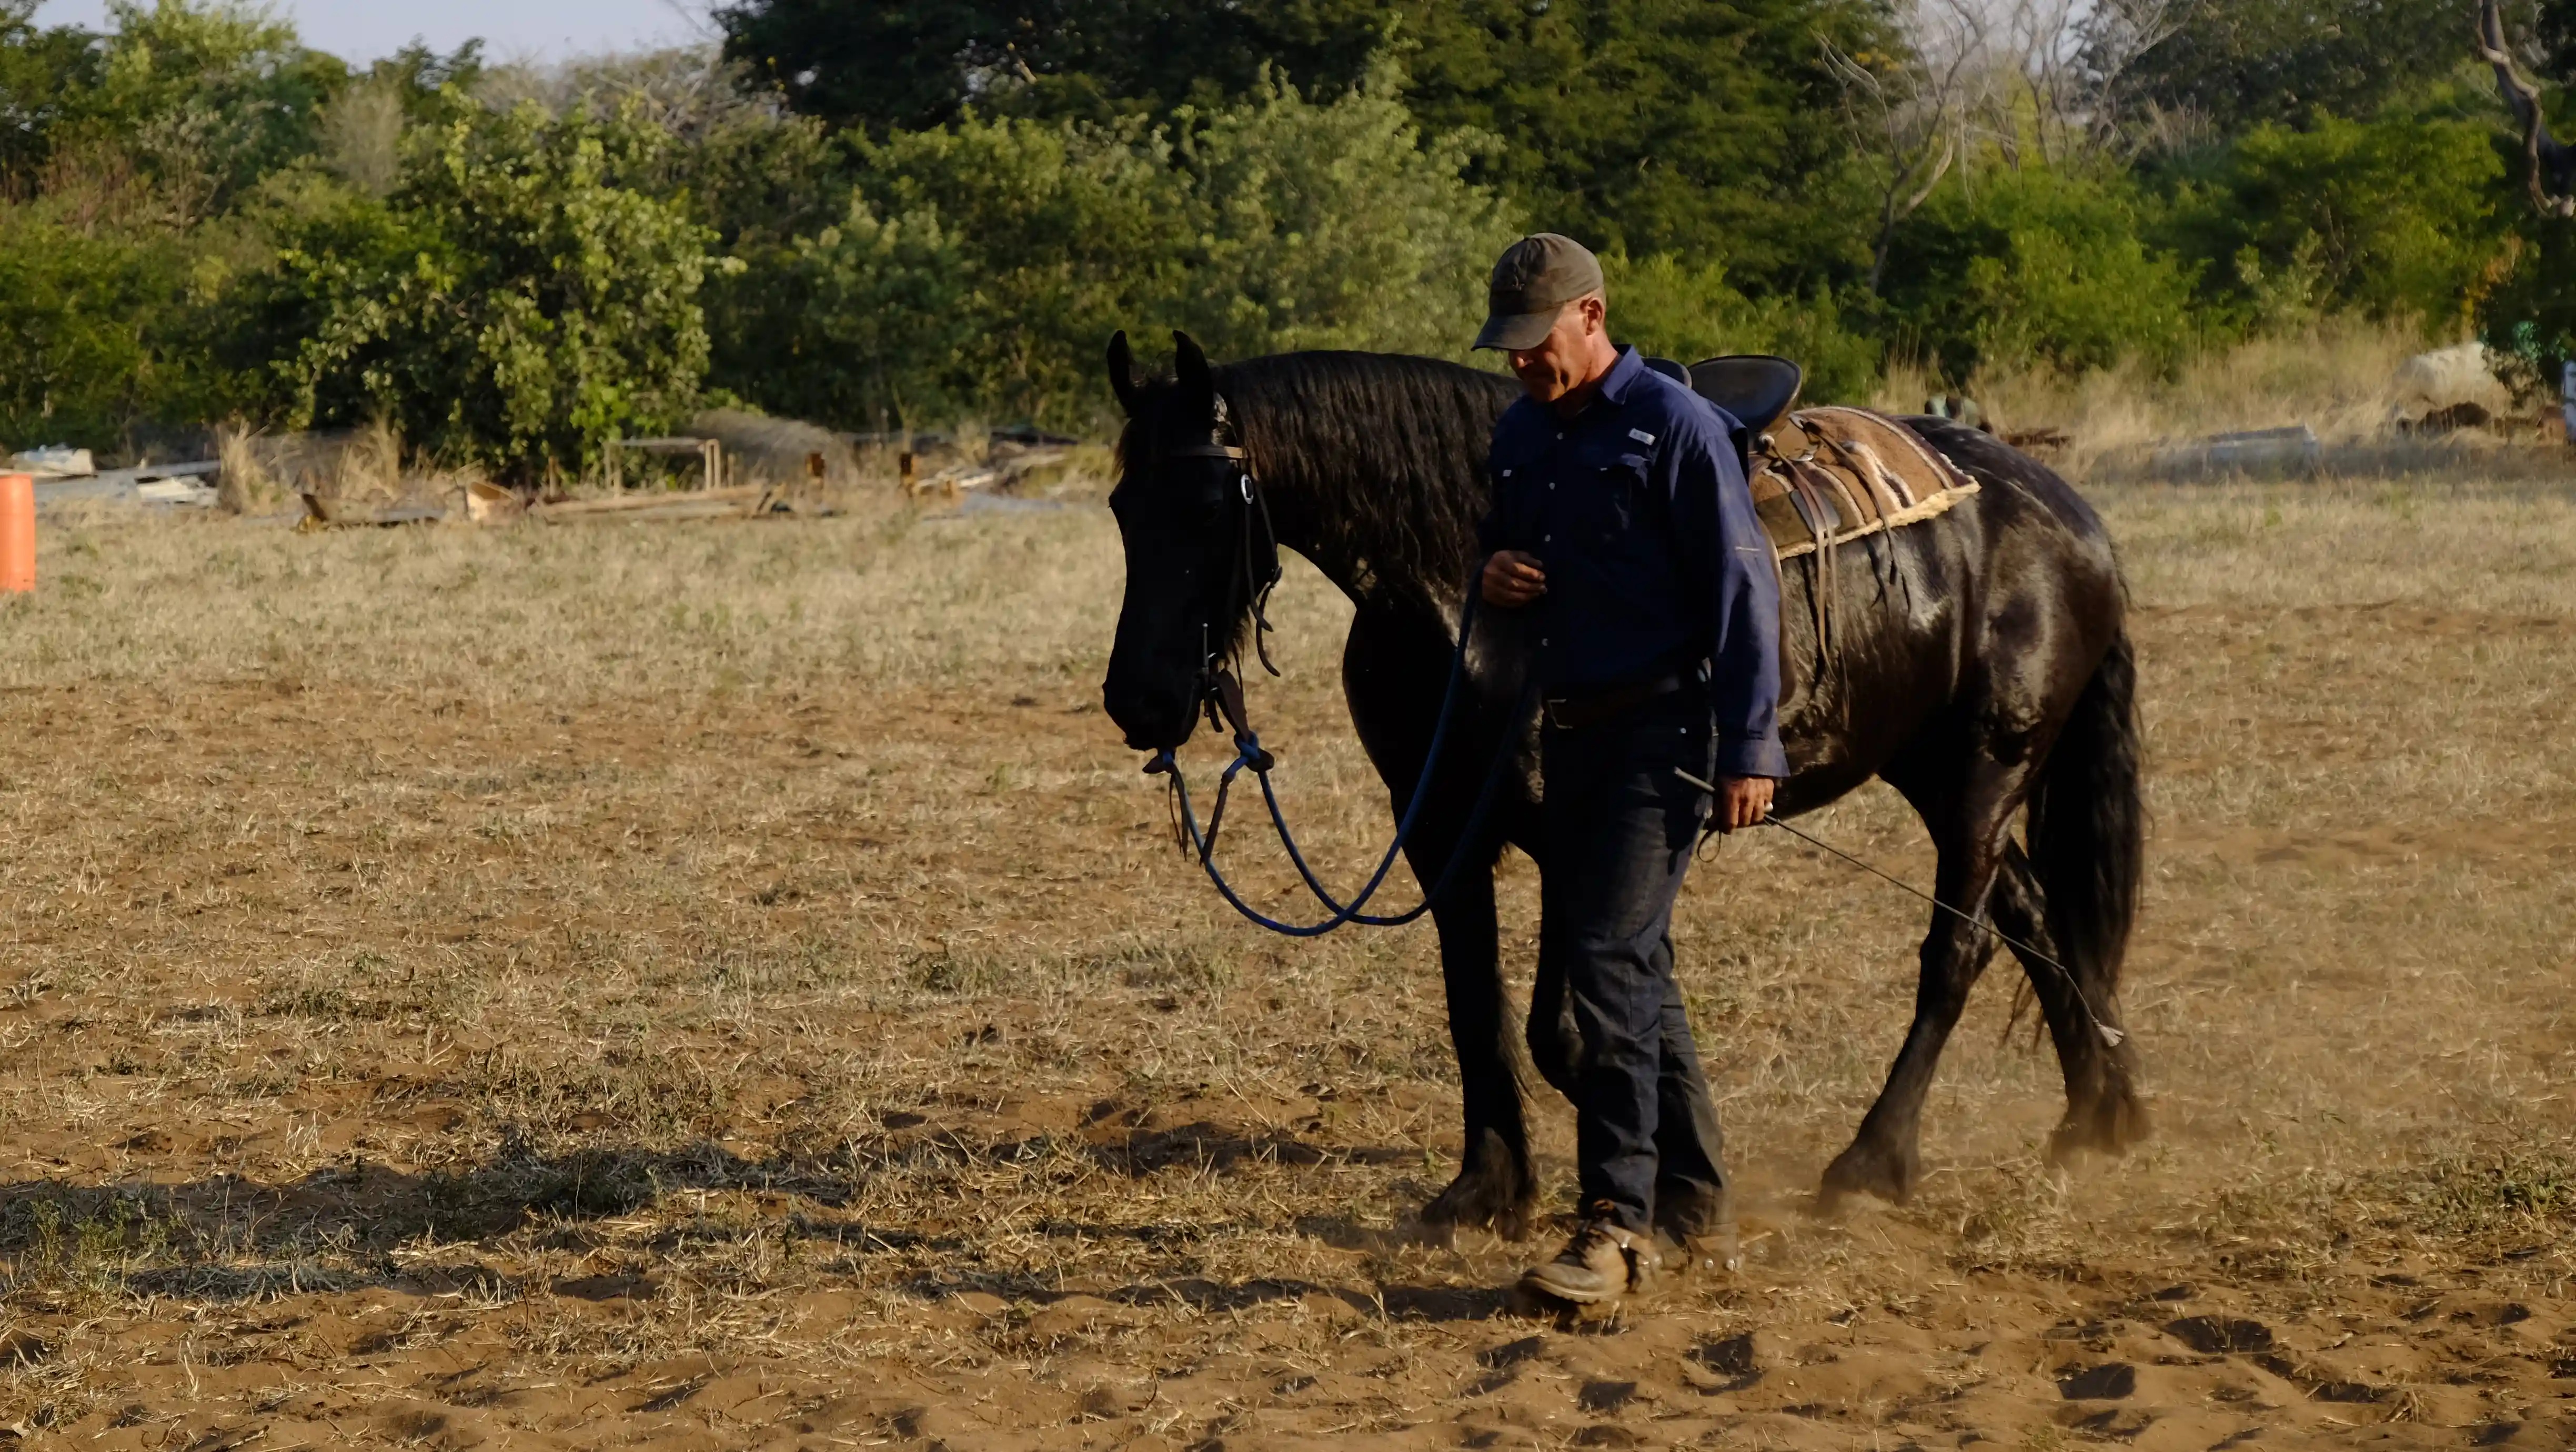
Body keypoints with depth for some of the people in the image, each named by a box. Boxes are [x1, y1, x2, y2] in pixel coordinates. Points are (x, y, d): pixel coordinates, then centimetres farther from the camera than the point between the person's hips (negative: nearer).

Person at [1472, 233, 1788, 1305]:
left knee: (1610, 962, -16)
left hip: (1664, 729, -9)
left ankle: (1619, 1227, -16)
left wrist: (1749, 749, -18)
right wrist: (1492, 574, 0)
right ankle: (1693, 1197, 26)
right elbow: (1503, 546, 26)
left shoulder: (1676, 428, -11)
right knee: (1600, 963, 13)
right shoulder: (1521, 435, 11)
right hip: (1572, 730, 9)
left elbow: (1744, 590, -13)